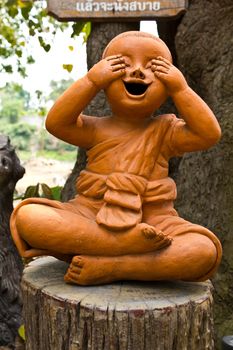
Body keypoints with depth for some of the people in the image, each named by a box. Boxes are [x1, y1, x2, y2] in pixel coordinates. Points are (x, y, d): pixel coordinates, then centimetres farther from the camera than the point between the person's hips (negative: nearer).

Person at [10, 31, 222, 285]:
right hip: (90, 217, 1)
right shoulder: (96, 129, 5)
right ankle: (128, 243, -29)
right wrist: (90, 81, -16)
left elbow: (209, 134, -9)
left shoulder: (165, 131, 5)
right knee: (27, 217, -24)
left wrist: (180, 88, -11)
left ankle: (107, 266, -28)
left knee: (205, 250, -28)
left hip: (151, 224, 0)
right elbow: (56, 123, -12)